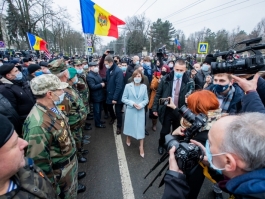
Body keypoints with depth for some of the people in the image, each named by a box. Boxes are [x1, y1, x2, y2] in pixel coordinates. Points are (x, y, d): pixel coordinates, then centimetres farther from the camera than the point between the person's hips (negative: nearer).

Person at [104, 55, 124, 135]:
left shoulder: (118, 71, -21)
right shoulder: (108, 70, 2)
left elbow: (119, 86, -24)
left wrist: (115, 98, -24)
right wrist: (107, 91, 3)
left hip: (117, 96, -7)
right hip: (109, 94, 7)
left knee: (118, 112, 5)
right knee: (109, 108, 22)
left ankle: (119, 127, 25)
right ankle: (113, 117, 53)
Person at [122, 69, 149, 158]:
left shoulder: (144, 87, -2)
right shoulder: (128, 86, -7)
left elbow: (146, 99, 1)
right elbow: (123, 99, -7)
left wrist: (141, 104, -18)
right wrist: (132, 103, -18)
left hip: (140, 110, 1)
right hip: (130, 110, 0)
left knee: (141, 128, 3)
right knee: (129, 125, 16)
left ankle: (141, 147, 17)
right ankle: (128, 139, 46)